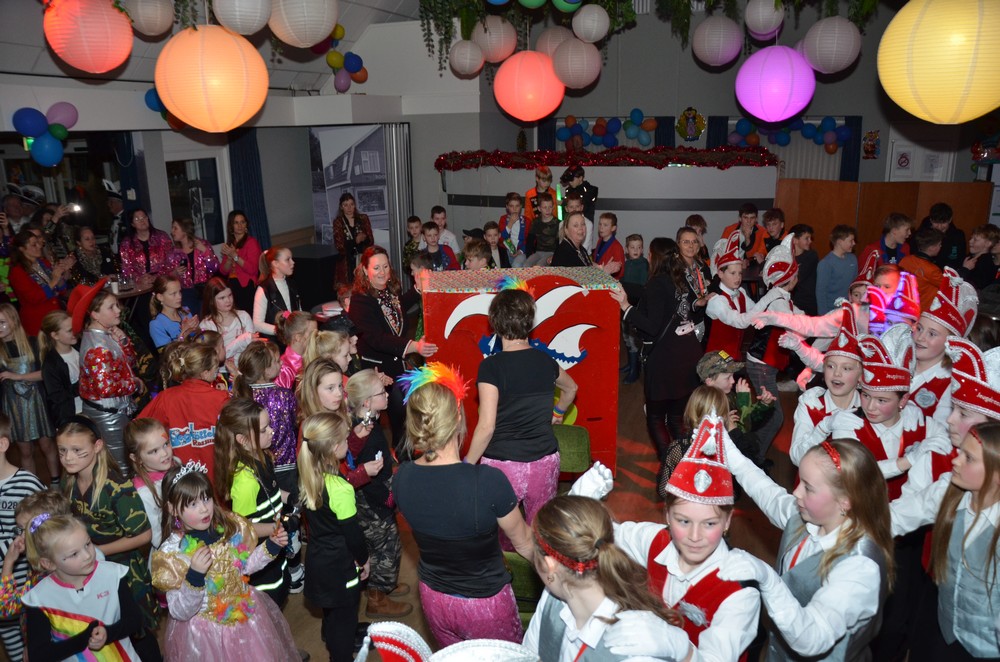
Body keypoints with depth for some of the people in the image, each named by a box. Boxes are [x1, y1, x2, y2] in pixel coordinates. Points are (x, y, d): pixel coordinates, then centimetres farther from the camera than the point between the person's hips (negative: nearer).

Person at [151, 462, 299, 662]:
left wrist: (271, 546, -6)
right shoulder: (172, 552, -19)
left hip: (246, 614, 4)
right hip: (205, 631, -4)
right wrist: (194, 576, -34)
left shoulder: (230, 526, -9)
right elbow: (180, 613, -19)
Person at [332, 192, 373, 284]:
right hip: (347, 264, -1)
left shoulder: (363, 218, 9)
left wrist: (364, 238, -17)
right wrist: (356, 240, -14)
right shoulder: (338, 222, 4)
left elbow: (370, 241, 4)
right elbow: (339, 246, -2)